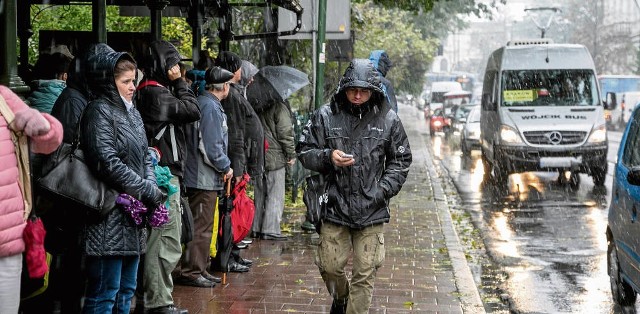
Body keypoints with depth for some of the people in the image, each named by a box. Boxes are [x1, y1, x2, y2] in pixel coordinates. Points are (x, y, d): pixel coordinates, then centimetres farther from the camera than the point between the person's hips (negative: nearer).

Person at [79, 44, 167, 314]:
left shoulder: (132, 112, 16)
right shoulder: (99, 111, -11)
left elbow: (145, 157, 17)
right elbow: (107, 162, -20)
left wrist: (152, 188, -2)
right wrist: (148, 192, -15)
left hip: (133, 215, 9)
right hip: (110, 218, -9)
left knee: (126, 291, 15)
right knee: (105, 292, -6)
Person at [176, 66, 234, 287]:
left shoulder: (202, 103, 14)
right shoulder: (211, 108, -17)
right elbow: (211, 148, -22)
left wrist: (222, 167, 16)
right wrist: (226, 167, -9)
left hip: (204, 178, 10)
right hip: (204, 178, -10)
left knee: (204, 226, 16)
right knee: (201, 227, -5)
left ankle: (199, 269, 22)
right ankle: (190, 271, -1)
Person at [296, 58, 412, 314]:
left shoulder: (388, 120, 0)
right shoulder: (326, 116, -1)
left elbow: (400, 161, 8)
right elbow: (304, 151, 4)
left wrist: (382, 190, -5)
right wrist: (328, 157, -16)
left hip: (372, 212, -1)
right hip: (335, 207, 1)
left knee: (365, 275, 0)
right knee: (329, 267, 10)